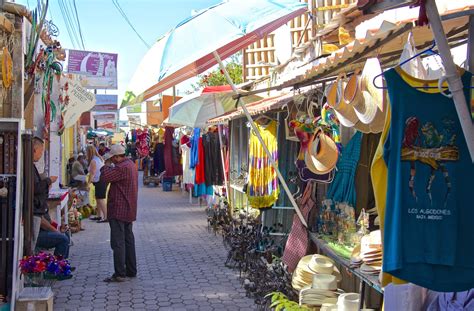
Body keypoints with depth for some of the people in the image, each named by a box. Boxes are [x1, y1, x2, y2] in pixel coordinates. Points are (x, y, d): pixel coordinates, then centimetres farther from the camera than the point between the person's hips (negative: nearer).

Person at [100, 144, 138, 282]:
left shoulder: (122, 168, -20)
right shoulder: (131, 164, 12)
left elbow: (104, 177, -23)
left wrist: (107, 165, -7)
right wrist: (110, 166, 6)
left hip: (119, 211, -10)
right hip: (129, 210, 10)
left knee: (118, 242, -7)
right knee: (128, 240, 16)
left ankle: (119, 274, -7)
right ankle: (131, 270, 22)